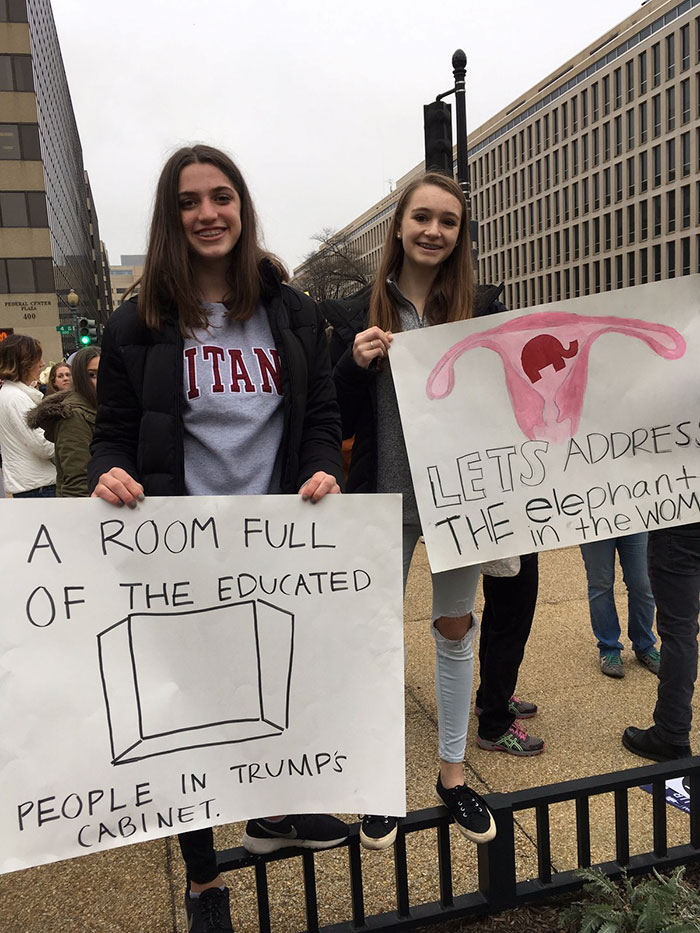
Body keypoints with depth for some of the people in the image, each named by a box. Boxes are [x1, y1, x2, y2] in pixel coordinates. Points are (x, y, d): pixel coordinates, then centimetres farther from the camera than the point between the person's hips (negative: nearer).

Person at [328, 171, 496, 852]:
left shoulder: (480, 308, 2)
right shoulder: (361, 312, -1)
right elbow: (339, 422, -2)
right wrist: (354, 363, -18)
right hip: (385, 497, -1)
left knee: (456, 628, 13)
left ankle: (452, 774, 33)